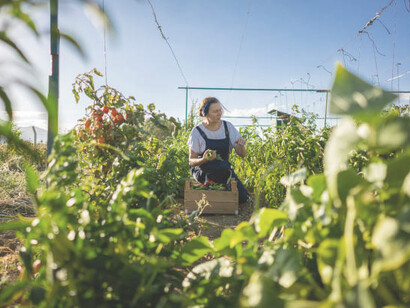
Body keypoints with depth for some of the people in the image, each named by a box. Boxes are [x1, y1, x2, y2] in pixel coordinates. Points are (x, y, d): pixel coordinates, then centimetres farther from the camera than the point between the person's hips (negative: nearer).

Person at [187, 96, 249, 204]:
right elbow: (191, 161, -8)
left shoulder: (228, 127, -2)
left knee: (242, 197, -19)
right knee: (223, 166, -37)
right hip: (202, 170, -3)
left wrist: (241, 145, -25)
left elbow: (242, 154, -1)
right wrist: (204, 159, -30)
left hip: (224, 168, 3)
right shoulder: (197, 131, -10)